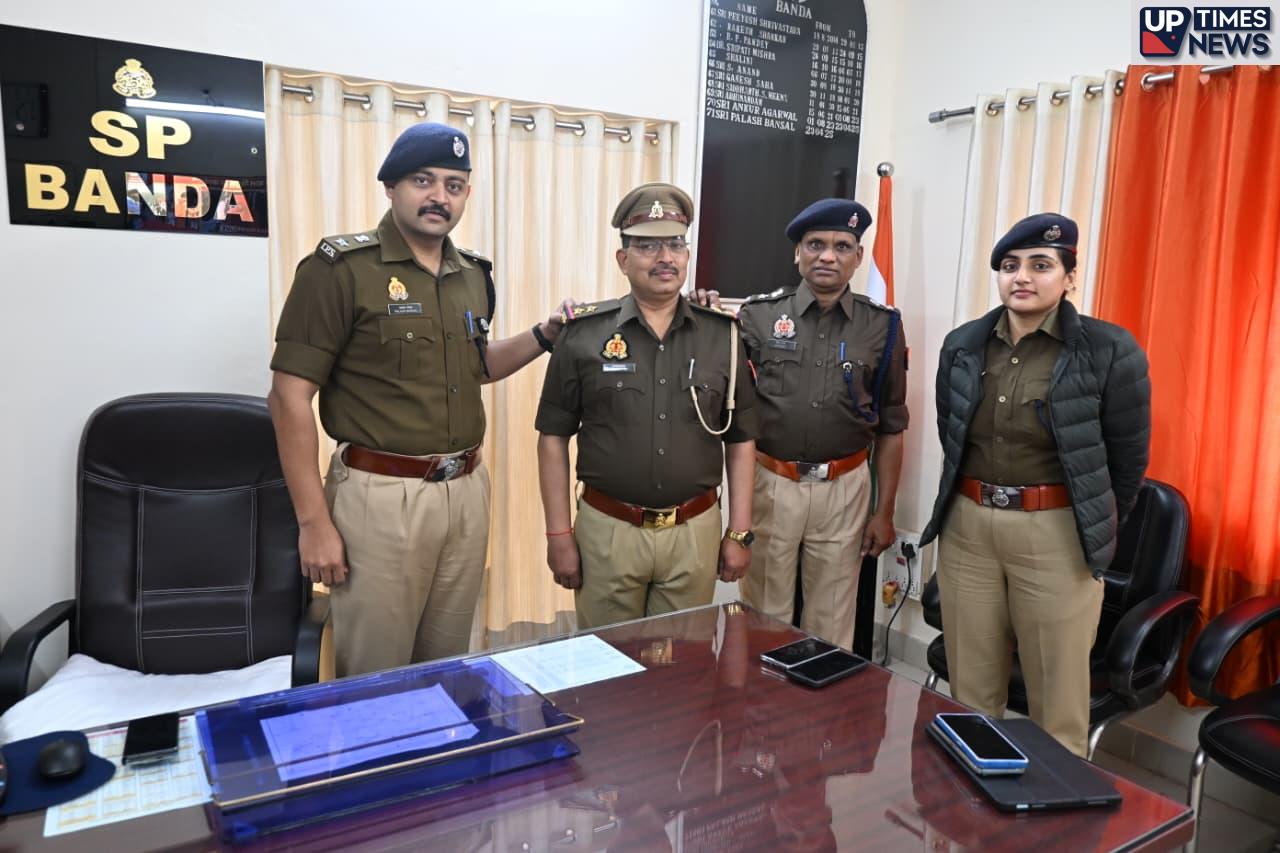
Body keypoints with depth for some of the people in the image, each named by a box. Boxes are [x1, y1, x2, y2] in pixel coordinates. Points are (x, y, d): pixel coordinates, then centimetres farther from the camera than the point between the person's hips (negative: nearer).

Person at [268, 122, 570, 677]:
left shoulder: (474, 275, 9)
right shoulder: (341, 267, -11)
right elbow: (290, 395, -12)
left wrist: (544, 335, 6)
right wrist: (313, 522, -15)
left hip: (467, 493, 6)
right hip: (381, 496, -6)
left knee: (449, 670, 19)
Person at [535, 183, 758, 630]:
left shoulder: (723, 334, 1)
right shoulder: (585, 333, -4)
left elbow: (741, 440, 6)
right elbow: (553, 438, -1)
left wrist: (740, 533, 3)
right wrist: (558, 534, -3)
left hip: (696, 532, 2)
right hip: (607, 529, -1)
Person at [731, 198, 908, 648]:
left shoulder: (882, 327, 1)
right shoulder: (758, 315, -3)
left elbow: (890, 428, 6)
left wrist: (885, 511, 6)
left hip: (844, 489, 1)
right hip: (770, 484, -1)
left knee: (832, 619, 14)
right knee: (765, 614, 12)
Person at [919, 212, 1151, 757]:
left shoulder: (1109, 351, -8)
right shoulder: (963, 345, 3)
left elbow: (1128, 456, 0)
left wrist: (1097, 532, 8)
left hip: (1057, 535, -3)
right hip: (966, 528, 4)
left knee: (1058, 701, 8)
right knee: (970, 694, 14)